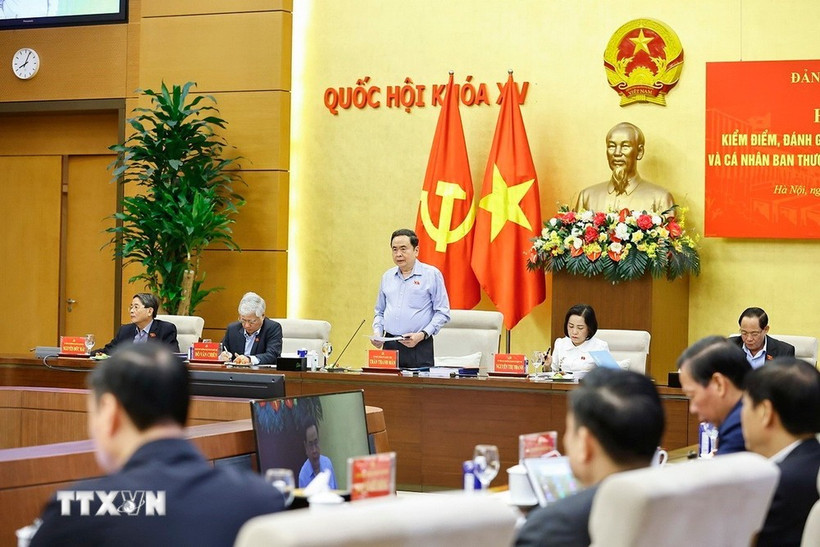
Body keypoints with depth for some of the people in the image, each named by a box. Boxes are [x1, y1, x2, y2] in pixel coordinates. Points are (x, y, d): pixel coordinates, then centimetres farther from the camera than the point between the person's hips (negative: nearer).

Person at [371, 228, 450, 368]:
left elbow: (442, 313, -3)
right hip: (389, 345, 4)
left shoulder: (432, 274, 0)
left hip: (419, 347, -4)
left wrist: (422, 335, -14)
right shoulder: (387, 277, 16)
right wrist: (377, 332, 6)